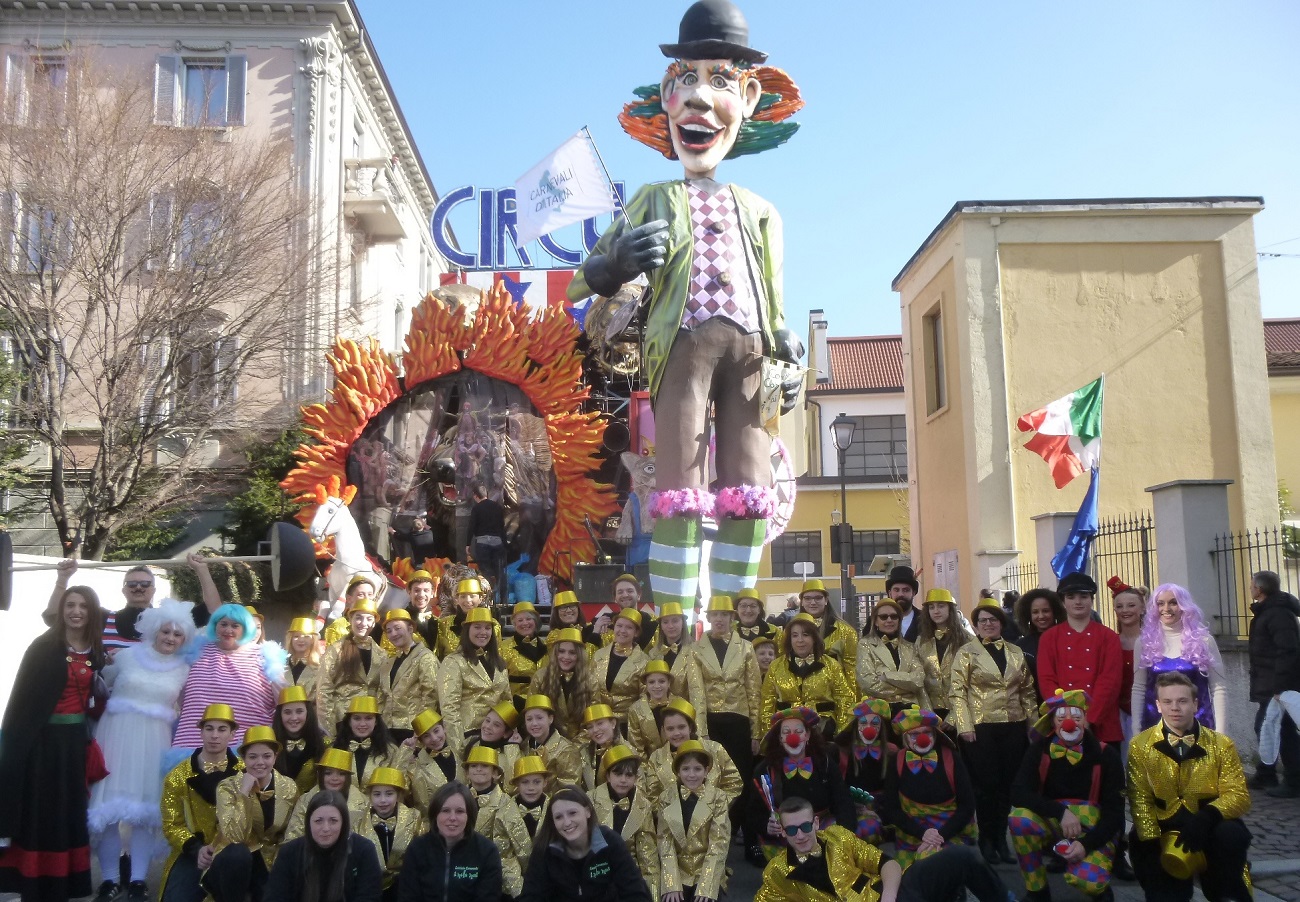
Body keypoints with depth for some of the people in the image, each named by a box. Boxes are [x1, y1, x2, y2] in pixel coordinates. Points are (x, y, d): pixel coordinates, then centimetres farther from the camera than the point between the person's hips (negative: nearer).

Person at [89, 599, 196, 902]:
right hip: (116, 734, -1)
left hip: (154, 740, 1)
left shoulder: (184, 669, 8)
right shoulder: (126, 656, 4)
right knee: (110, 804, -2)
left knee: (147, 807, 0)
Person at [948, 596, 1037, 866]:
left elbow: (1028, 690, 15)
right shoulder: (966, 653, 0)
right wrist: (964, 726, -13)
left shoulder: (1016, 653, 12)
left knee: (1008, 783, 5)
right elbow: (957, 692, -5)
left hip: (1013, 727, 4)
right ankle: (987, 839, 13)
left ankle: (1002, 838, 18)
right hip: (981, 727, -3)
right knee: (987, 783, -2)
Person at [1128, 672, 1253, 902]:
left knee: (1232, 835, -29)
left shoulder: (1221, 744, -1)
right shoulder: (1140, 745, -2)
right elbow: (1140, 799, -7)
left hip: (1209, 827, 0)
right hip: (1164, 829, 0)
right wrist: (1151, 845, -21)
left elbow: (1239, 795, -8)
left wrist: (1208, 817, -29)